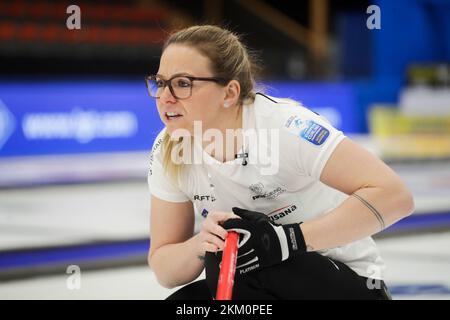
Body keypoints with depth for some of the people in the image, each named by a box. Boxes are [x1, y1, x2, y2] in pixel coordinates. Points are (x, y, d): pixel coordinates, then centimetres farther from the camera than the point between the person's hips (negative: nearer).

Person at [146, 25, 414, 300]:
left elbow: (394, 195, -32)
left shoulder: (284, 126, -25)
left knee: (231, 260, -30)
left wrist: (288, 238, -38)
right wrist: (201, 245, -27)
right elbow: (164, 270, -3)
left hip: (349, 287, -5)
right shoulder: (168, 151, -7)